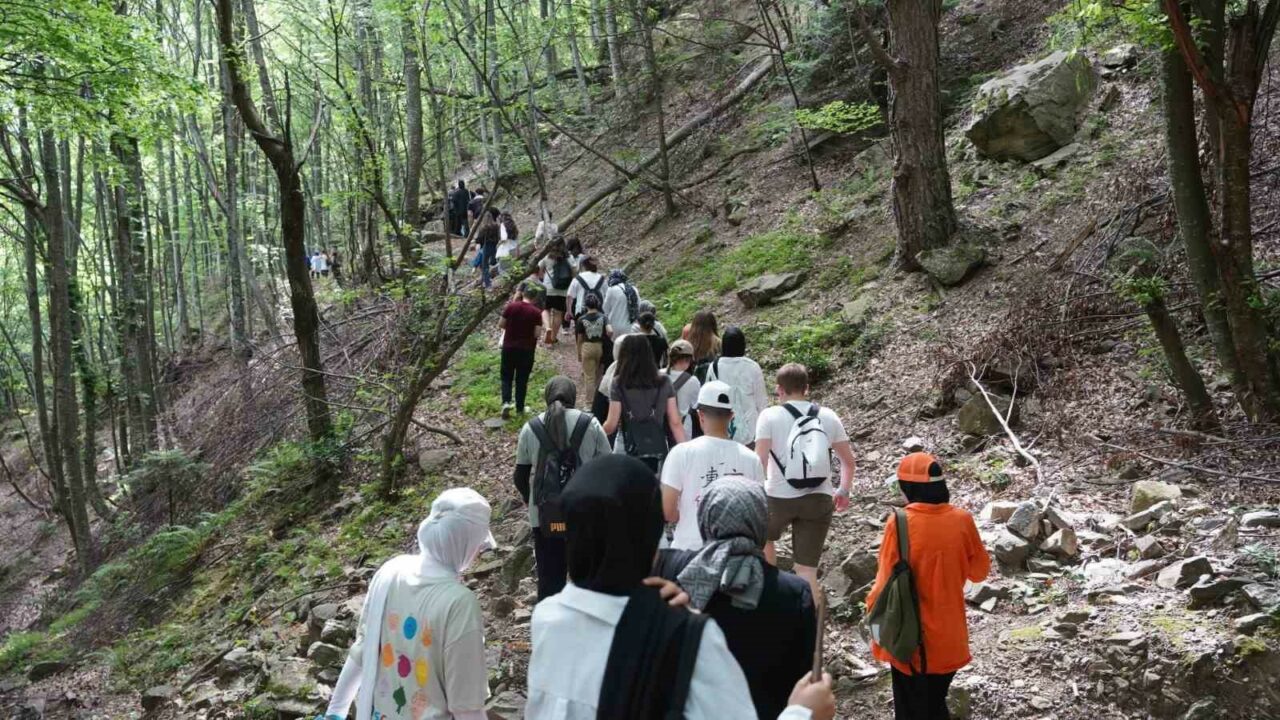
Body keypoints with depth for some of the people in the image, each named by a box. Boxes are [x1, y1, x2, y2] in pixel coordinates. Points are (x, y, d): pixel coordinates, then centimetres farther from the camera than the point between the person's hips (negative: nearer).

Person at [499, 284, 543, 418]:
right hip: (526, 350, 0)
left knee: (506, 377, 13)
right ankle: (520, 408, 17)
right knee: (522, 379, 11)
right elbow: (536, 334, -10)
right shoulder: (536, 312, -10)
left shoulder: (511, 306, -7)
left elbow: (501, 324, -1)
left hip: (509, 347, 1)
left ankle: (506, 402, -6)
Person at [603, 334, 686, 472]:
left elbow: (611, 425, -5)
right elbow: (675, 423, 0)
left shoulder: (618, 385, -6)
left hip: (627, 452, -3)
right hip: (658, 452, 3)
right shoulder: (664, 383, 3)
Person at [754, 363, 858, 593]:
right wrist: (844, 491, 23)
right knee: (808, 569, 5)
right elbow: (848, 461, 9)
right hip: (819, 499, 2)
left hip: (779, 497, -2)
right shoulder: (828, 416, 6)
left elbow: (760, 461, -15)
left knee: (764, 538, 30)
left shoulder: (770, 416, -5)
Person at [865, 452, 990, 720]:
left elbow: (888, 580, -12)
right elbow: (979, 571, 3)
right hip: (948, 636, 3)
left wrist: (873, 605, 5)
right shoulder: (962, 520, -10)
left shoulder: (899, 523, -19)